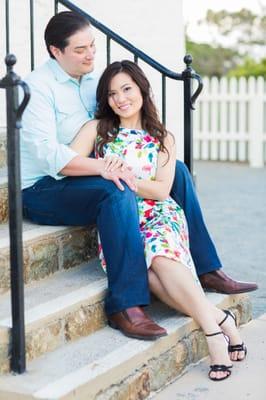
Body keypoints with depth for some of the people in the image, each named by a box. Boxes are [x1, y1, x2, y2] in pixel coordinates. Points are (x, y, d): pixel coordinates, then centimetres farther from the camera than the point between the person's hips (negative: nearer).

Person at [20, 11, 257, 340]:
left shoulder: (92, 79, 11)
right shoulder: (38, 88, -15)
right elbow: (48, 154, -27)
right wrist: (103, 167, -35)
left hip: (86, 175, 9)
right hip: (44, 189, -9)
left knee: (176, 171, 1)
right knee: (117, 192, -37)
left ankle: (206, 270, 3)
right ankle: (127, 305, -37)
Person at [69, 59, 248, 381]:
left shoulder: (162, 138, 15)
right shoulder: (97, 129, 12)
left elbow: (162, 190, 3)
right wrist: (104, 169, -15)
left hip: (159, 215, 0)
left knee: (160, 257, -36)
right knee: (145, 270, -34)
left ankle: (212, 330, -32)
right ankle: (220, 321, -30)